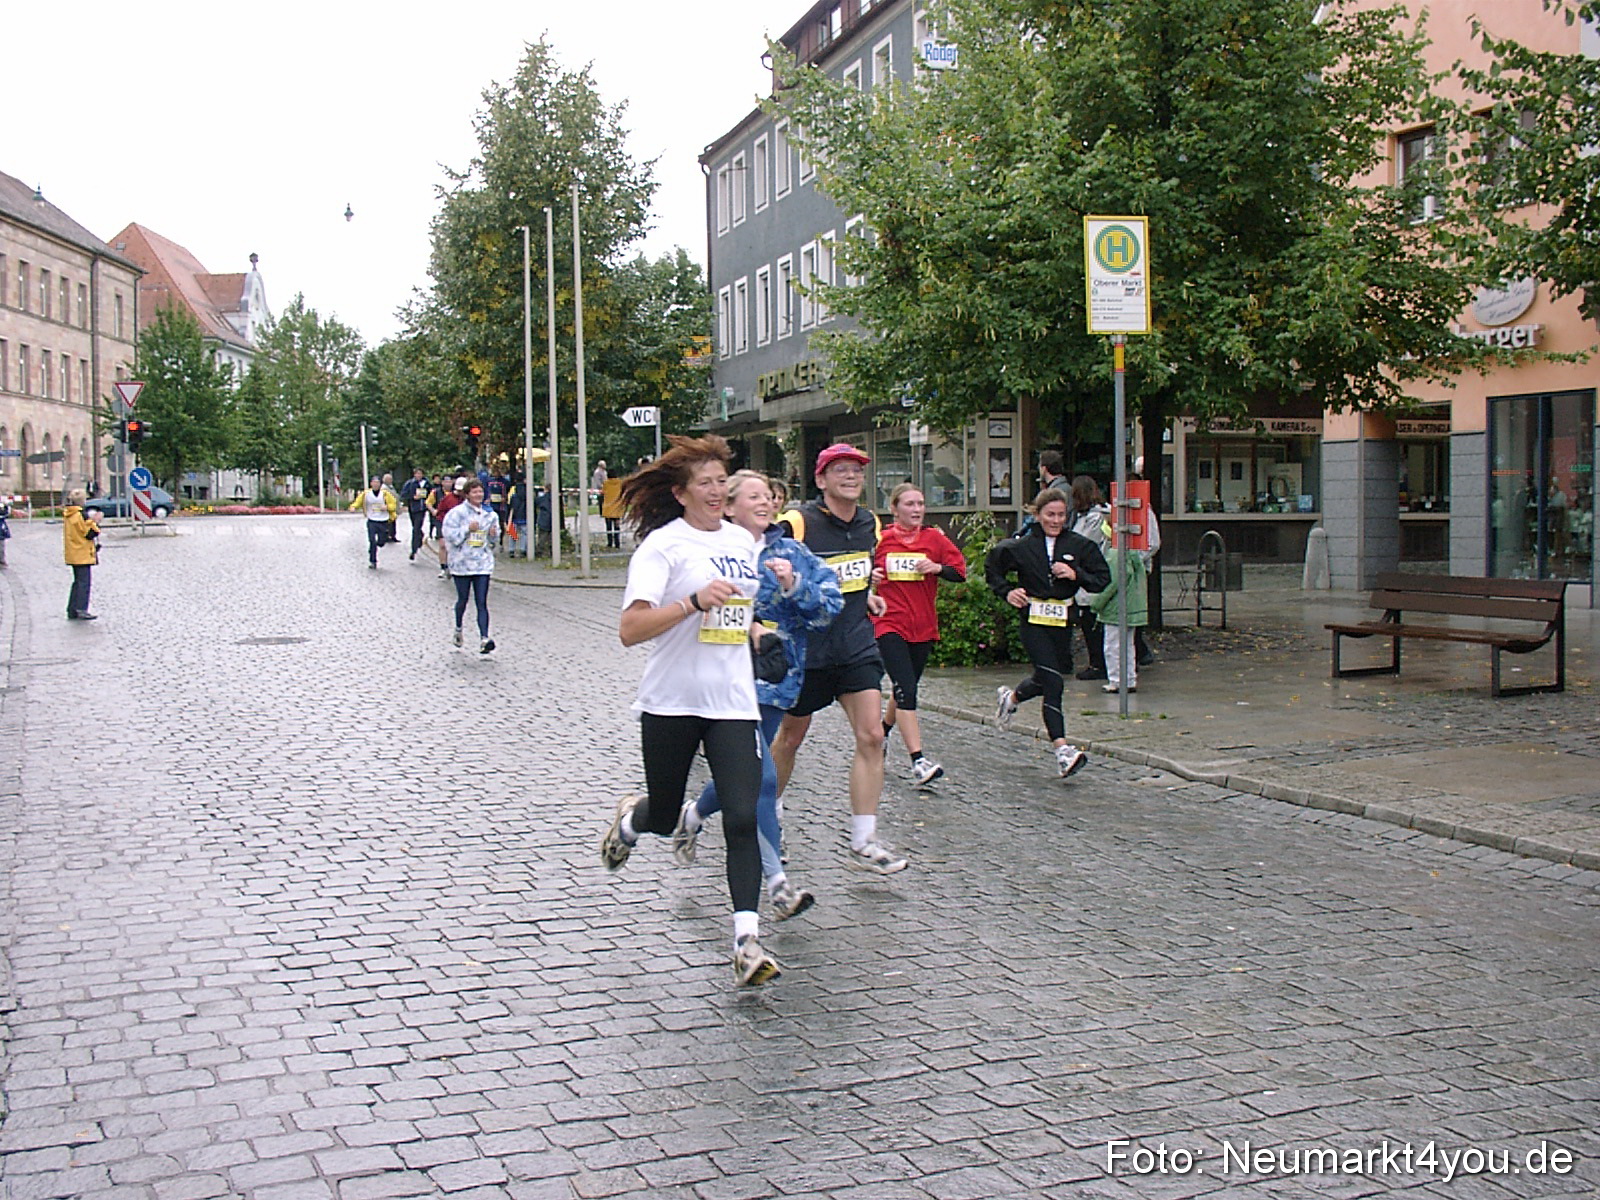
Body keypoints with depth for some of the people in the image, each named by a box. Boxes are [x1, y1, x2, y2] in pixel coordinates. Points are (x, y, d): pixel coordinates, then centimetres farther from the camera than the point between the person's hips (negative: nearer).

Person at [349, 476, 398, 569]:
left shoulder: (385, 494, -2)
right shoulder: (366, 494, 0)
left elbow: (393, 505, 1)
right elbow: (358, 502, 6)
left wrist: (387, 507, -19)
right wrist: (353, 507, -15)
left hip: (383, 522, 1)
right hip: (372, 521, -1)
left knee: (381, 542, 5)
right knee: (372, 541, -10)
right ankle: (373, 562, -1)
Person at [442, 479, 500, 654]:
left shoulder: (490, 514, 9)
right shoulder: (456, 513, -5)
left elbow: (495, 541, 17)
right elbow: (450, 537, -10)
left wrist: (493, 535, -4)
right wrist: (468, 529, -17)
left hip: (483, 564, 2)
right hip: (462, 564, -2)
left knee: (481, 603, -6)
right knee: (463, 599, 12)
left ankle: (484, 638, -15)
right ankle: (458, 628, 38)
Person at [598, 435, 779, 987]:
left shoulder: (743, 541, 10)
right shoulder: (664, 544, -9)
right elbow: (630, 629, -21)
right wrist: (694, 601, -30)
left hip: (733, 702, 3)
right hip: (671, 703, -3)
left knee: (742, 820, -9)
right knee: (664, 818, 13)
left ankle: (747, 941, -7)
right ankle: (630, 817, 50)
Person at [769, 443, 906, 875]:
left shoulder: (869, 523, 8)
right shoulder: (798, 523, -13)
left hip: (857, 643, 5)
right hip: (807, 645, -4)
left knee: (871, 736, -7)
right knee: (791, 737, 11)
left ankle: (863, 843, -3)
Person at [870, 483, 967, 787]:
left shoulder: (934, 538, 4)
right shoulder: (880, 539, -1)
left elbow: (960, 572, 3)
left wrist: (937, 568, -15)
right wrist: (871, 577, -11)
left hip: (923, 627, 4)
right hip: (890, 625, -4)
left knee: (906, 688, 16)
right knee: (906, 690, -15)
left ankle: (884, 731, 45)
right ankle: (918, 761, -19)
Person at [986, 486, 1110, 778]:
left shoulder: (1079, 545, 2)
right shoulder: (1022, 546, -3)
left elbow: (1103, 578, 4)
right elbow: (992, 568, 12)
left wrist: (1076, 575, -12)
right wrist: (1006, 592, -3)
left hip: (1062, 622, 4)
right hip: (1033, 620, -4)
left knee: (1045, 680, 18)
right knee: (1054, 683, -15)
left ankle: (1010, 698, 51)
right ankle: (1062, 749, -16)